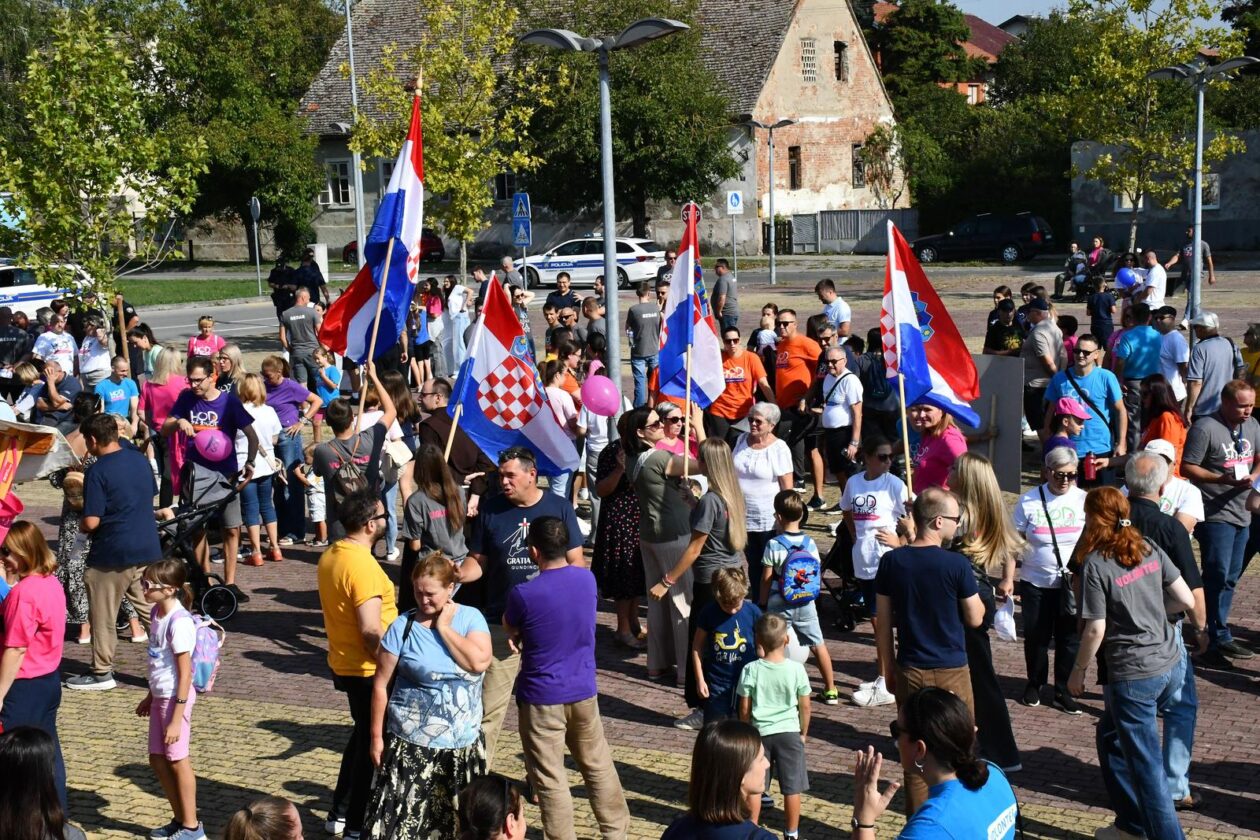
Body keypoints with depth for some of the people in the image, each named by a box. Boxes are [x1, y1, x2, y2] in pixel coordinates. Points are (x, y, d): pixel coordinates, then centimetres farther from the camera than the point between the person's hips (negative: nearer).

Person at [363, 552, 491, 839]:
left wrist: (444, 627, -13)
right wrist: (377, 737, -3)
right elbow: (381, 685, -3)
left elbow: (479, 662, -18)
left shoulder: (471, 618, -1)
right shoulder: (403, 626, -7)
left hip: (463, 745, 3)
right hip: (412, 745, -2)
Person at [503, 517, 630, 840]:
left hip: (542, 698, -5)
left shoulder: (523, 594, -21)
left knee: (550, 779, 7)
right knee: (598, 765, 20)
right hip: (584, 691, 5)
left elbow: (510, 629, -2)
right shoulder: (587, 578, -4)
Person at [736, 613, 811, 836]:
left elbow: (744, 708, -5)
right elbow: (804, 706, -2)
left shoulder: (750, 670, -11)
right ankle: (792, 833, 16)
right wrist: (804, 732, 13)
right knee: (792, 787, 9)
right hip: (789, 732, 0)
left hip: (759, 733, 0)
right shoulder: (796, 669, -10)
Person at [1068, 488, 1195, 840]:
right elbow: (1186, 600, 4)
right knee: (1111, 735, 25)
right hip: (1171, 667, 8)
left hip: (1133, 675, -8)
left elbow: (1096, 630, -15)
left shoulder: (1095, 564, -15)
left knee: (1146, 765, 3)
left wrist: (1078, 671, 0)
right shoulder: (1149, 549, 3)